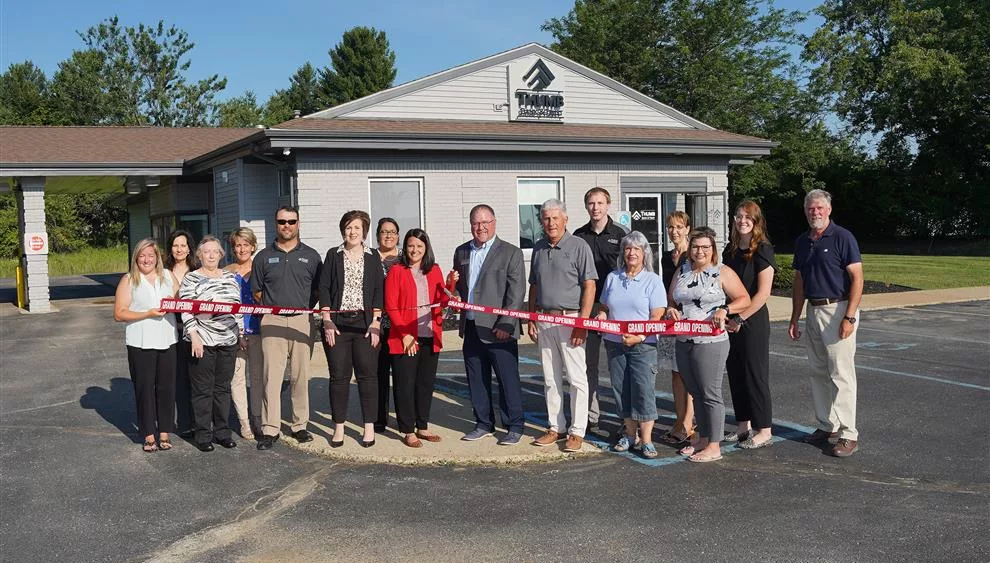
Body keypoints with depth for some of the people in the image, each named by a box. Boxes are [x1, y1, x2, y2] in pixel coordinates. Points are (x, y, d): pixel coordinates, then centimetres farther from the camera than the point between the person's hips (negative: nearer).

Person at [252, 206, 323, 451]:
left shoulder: (310, 256, 10)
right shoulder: (264, 257, 10)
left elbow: (319, 290, 11)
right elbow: (256, 291, 14)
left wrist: (306, 307, 0)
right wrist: (270, 308, 2)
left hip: (302, 321, 1)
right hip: (272, 322, 0)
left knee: (301, 376, 5)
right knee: (272, 376, -5)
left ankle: (300, 425, 14)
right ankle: (270, 429, -1)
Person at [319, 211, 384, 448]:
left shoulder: (373, 257, 8)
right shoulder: (333, 255, 7)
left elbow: (378, 290, 4)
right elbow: (324, 288, 4)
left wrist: (375, 321, -4)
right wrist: (327, 320, -5)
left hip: (365, 323, 0)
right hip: (337, 323, 0)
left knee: (367, 374, -1)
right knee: (339, 375, 2)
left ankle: (369, 427, 6)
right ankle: (339, 427, 10)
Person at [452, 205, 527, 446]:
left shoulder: (511, 253, -3)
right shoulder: (461, 252, 13)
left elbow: (517, 292, -8)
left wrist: (506, 324, -15)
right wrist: (455, 297, 0)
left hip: (498, 329, -5)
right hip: (471, 328, 5)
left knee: (508, 379, 1)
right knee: (477, 379, 12)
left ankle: (514, 426, 13)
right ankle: (484, 423, 25)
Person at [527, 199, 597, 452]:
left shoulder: (579, 246, -5)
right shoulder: (538, 248, 12)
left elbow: (589, 286, -10)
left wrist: (582, 323, -15)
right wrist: (531, 318, 10)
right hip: (544, 320, 6)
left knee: (577, 377, -2)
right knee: (550, 378, 11)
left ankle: (577, 431, 5)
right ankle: (556, 427, 20)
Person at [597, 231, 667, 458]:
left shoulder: (653, 280, -1)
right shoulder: (612, 277, 11)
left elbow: (657, 317, -7)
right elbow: (604, 307, 19)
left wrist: (640, 336, -19)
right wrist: (601, 316, -4)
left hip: (643, 345, -4)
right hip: (614, 343, 4)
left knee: (644, 390, -6)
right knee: (622, 388, 8)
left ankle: (646, 440, 0)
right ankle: (630, 434, 20)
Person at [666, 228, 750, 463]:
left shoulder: (723, 273, -1)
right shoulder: (681, 273, 15)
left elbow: (744, 299, -3)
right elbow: (669, 300, 21)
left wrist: (725, 310, -18)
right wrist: (670, 310, -1)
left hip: (710, 343, -6)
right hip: (683, 343, 6)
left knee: (710, 393, -4)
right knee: (695, 393, 13)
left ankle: (713, 446, 3)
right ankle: (702, 438, 24)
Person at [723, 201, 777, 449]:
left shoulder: (762, 250, -10)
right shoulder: (730, 250, 10)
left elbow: (763, 292, -15)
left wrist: (740, 318, -15)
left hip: (753, 320, -7)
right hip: (731, 322, 7)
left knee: (755, 374, -2)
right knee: (735, 373, 11)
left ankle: (764, 431, 7)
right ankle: (743, 426, 22)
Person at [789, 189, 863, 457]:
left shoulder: (842, 237, -8)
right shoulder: (802, 242, 13)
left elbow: (857, 278, -12)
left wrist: (849, 317, -20)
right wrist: (794, 319, 14)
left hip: (838, 309, -7)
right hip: (813, 311, 7)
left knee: (842, 373, -7)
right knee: (818, 373, 11)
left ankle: (848, 434, -3)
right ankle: (827, 427, 21)